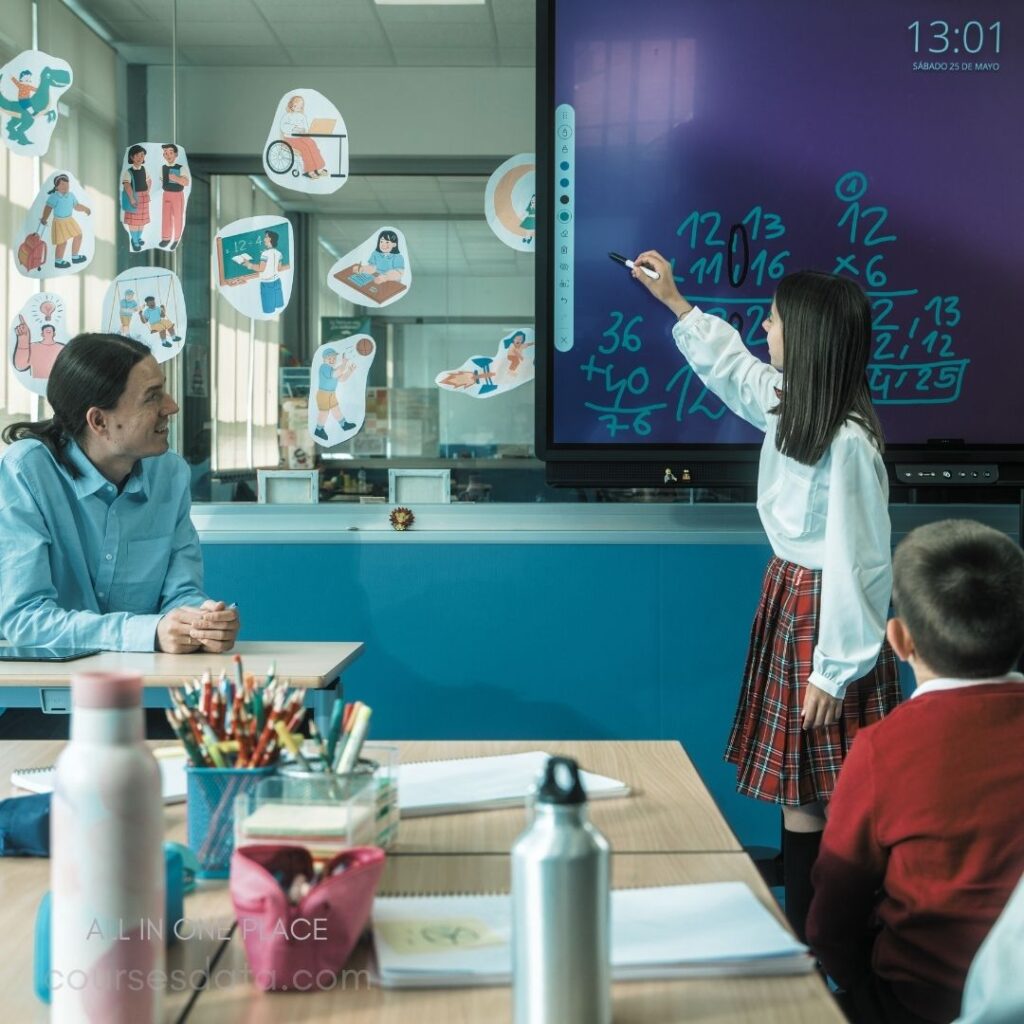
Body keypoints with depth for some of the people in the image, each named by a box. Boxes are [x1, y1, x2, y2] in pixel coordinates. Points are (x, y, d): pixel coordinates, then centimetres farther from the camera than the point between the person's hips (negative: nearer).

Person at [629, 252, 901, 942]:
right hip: (789, 595, 9)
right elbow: (733, 367, 27)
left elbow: (855, 561, -22)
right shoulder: (791, 406, 5)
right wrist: (674, 301, 33)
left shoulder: (847, 441, -23)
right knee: (795, 794, 14)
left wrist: (835, 672, -19)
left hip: (825, 613, -9)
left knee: (818, 796, -1)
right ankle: (801, 933, 24)